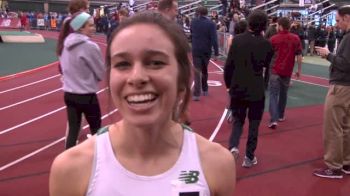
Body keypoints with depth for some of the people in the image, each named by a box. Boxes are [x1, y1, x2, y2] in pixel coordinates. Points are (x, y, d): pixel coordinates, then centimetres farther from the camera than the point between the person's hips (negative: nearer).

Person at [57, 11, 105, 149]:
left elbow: (64, 68, 13)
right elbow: (101, 73, -9)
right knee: (96, 129, 12)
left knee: (73, 129, 14)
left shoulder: (66, 44, 2)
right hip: (87, 96, -6)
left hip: (69, 94, 6)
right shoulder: (90, 46, -18)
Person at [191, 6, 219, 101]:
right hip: (206, 51, 0)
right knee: (204, 70, 20)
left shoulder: (193, 22, 0)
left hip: (196, 50, 0)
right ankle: (204, 89, 33)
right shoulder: (211, 24, -9)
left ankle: (196, 94, -13)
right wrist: (216, 52, -12)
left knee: (197, 71, -2)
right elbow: (214, 39, -15)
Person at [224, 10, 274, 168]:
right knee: (254, 123, 12)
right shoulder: (266, 44, -7)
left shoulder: (237, 40, -5)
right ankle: (249, 157, 17)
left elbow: (229, 65, -2)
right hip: (257, 90, -1)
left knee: (237, 120, 17)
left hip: (237, 88, 1)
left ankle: (233, 146, -5)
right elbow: (267, 69, 1)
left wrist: (228, 84, 7)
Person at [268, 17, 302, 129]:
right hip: (288, 71, 3)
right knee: (283, 93, 19)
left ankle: (274, 120, -16)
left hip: (275, 70, -3)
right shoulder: (296, 38, 1)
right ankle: (281, 115, 31)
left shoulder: (274, 38, -6)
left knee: (273, 95, -4)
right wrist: (299, 70, 9)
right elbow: (299, 56, 0)